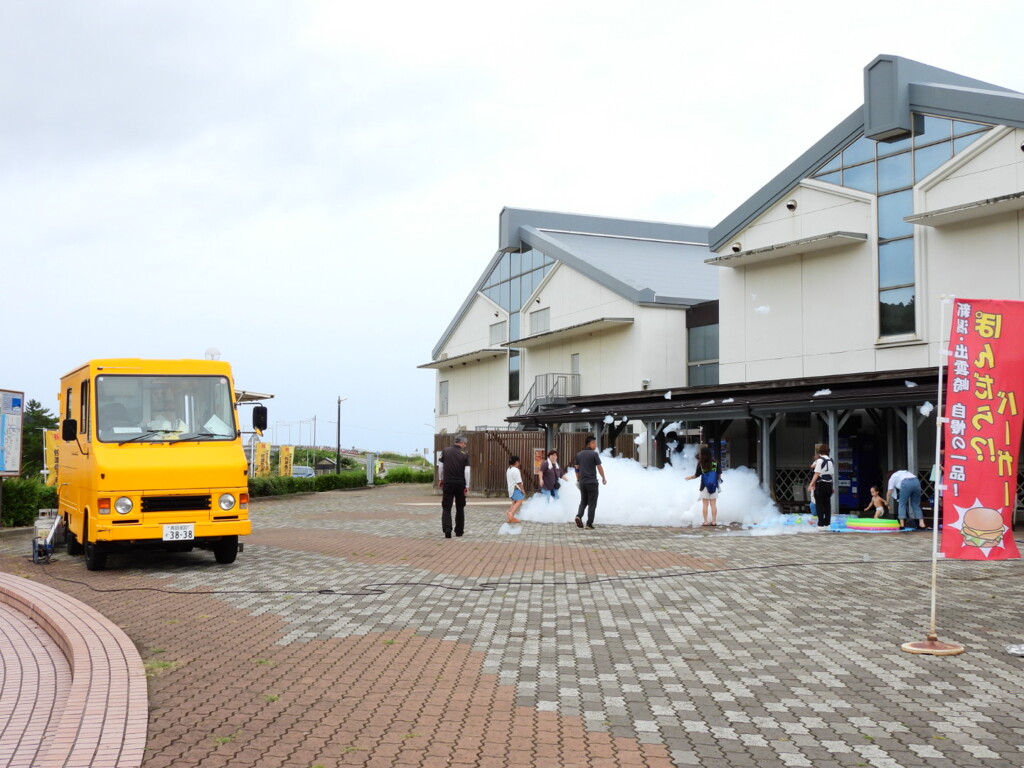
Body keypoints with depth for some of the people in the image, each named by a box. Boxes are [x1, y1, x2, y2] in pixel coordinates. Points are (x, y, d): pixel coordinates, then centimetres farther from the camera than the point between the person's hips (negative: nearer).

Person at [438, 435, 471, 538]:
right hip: (460, 484, 0)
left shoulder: (445, 451, 0)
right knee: (460, 508, 14)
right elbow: (467, 470, -9)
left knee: (446, 508, 1)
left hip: (447, 483, 0)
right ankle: (459, 531, 19)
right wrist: (467, 486, -5)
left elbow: (441, 466, 6)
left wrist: (440, 479, 20)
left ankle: (447, 529, -17)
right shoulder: (465, 454, -5)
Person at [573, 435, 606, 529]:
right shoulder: (594, 454, -10)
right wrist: (604, 478, 6)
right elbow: (599, 467, -8)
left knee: (583, 501, 17)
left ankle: (579, 516, -7)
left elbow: (577, 468, 11)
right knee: (592, 503, 3)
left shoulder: (579, 454, 7)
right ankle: (589, 523, 0)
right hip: (592, 482, -5)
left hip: (582, 482, 5)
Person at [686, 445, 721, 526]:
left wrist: (689, 477, 11)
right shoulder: (715, 462, -5)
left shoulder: (700, 463, -11)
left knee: (705, 504, 5)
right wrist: (718, 480, 20)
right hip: (714, 486, 2)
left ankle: (706, 521, 5)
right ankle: (714, 521, 7)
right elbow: (719, 474, -2)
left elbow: (696, 475, -7)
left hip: (704, 486, -2)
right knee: (713, 504, 7)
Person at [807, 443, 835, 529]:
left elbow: (817, 474, -16)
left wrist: (811, 484, -16)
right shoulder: (831, 461, 10)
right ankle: (827, 523, 14)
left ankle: (821, 524, -3)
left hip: (821, 484, -6)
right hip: (829, 484, 6)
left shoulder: (820, 460, -11)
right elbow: (833, 474, 13)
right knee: (827, 503, 11)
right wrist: (833, 486, 19)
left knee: (819, 504, -1)